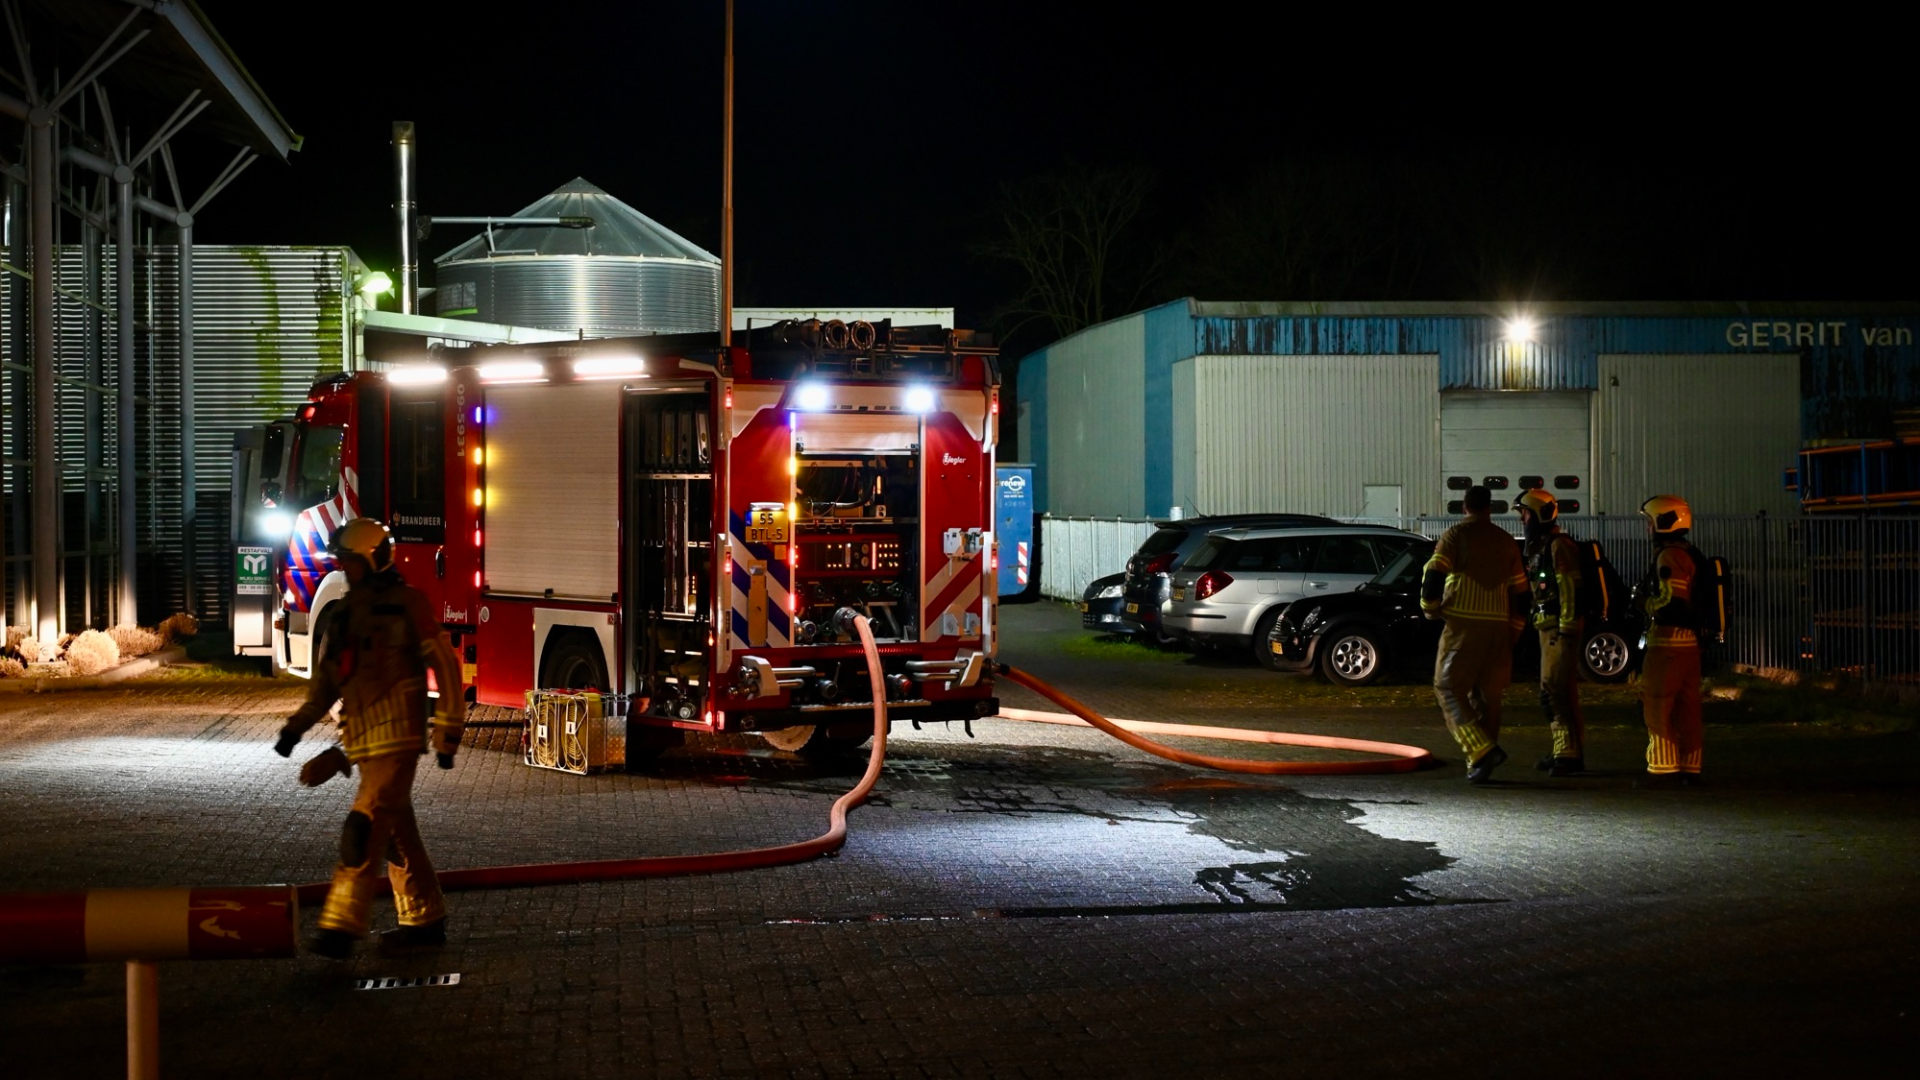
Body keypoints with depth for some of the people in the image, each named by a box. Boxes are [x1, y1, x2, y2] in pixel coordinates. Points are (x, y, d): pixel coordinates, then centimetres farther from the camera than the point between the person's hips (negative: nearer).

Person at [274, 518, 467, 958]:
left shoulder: (406, 604, -6)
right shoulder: (346, 612, 15)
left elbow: (445, 665, -7)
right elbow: (328, 678, 21)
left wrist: (448, 733, -9)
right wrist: (298, 724, 10)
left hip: (397, 737, -8)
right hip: (365, 739, 8)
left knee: (365, 827, -15)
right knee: (397, 831, 11)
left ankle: (341, 927, -19)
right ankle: (425, 920, 18)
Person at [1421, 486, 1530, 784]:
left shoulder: (1455, 536, -2)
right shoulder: (1506, 541, 14)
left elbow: (1433, 574, -12)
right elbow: (1519, 590, 16)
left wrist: (1429, 608, 6)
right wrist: (1515, 631, 24)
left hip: (1464, 625, -5)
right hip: (1498, 626, 5)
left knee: (1449, 687, -2)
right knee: (1487, 694, 12)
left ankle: (1483, 751, -19)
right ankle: (1481, 765, 12)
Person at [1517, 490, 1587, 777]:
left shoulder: (1559, 545, -12)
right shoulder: (1538, 548, 19)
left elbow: (1569, 588, -19)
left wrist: (1566, 629, -22)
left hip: (1561, 627, -11)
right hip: (1548, 628, 11)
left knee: (1557, 691, -14)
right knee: (1552, 692, 13)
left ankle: (1569, 755, -15)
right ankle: (1565, 752, 18)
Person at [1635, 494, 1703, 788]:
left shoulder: (1669, 556, -15)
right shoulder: (1689, 554, 17)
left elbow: (1672, 601, -23)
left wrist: (1645, 602, -7)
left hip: (1669, 640, -10)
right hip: (1690, 640, 10)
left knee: (1657, 707, -5)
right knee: (1687, 708, 10)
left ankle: (1663, 769, -5)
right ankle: (1690, 767, 13)